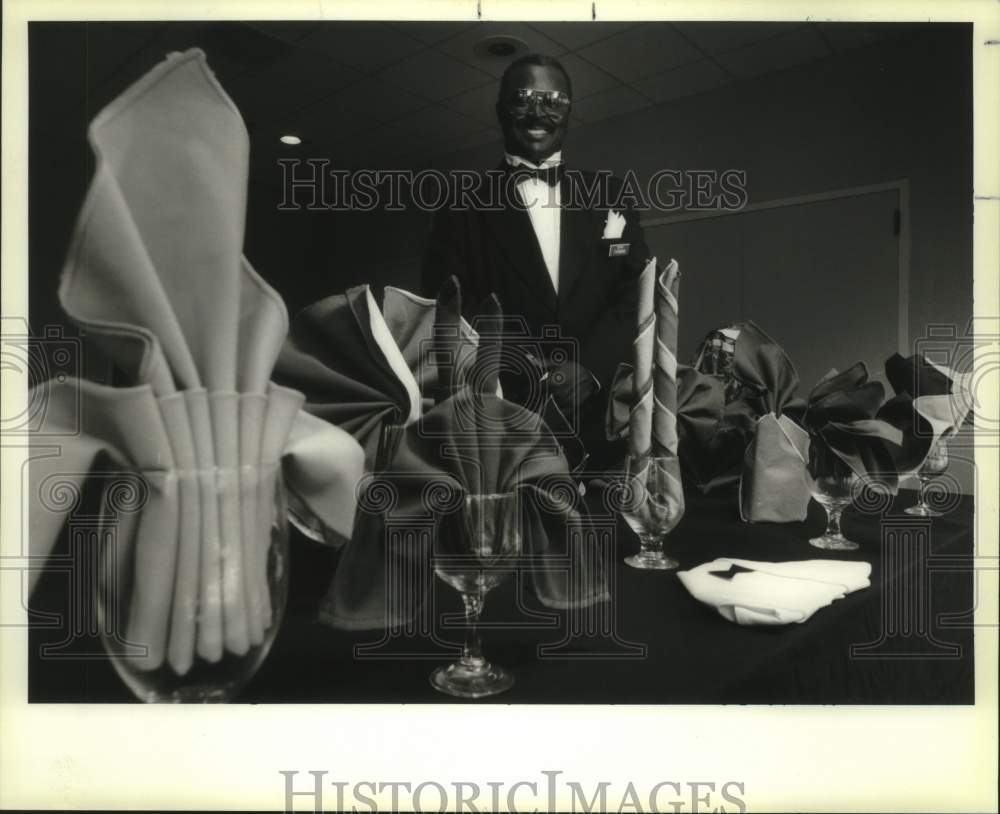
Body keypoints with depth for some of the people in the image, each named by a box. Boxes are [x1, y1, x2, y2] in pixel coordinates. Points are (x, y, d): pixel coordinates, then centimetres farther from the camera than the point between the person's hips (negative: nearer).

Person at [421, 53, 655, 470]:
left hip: (601, 418, 2)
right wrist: (518, 366, -19)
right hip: (504, 419, -2)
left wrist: (590, 367, -14)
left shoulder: (609, 194, 11)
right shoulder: (464, 205, 5)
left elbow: (637, 292, 3)